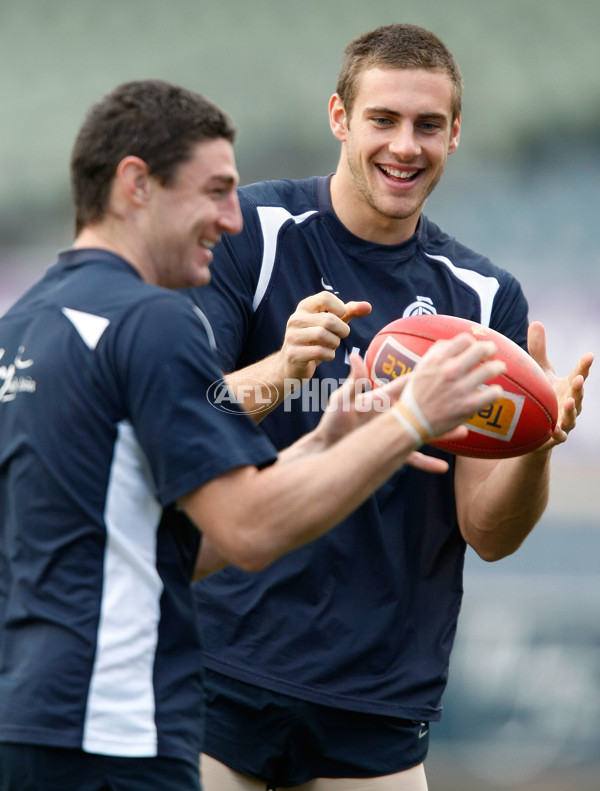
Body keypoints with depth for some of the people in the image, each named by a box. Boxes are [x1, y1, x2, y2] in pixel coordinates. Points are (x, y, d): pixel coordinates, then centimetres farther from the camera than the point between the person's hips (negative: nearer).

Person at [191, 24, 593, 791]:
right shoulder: (250, 231, -3)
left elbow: (487, 532, 1)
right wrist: (282, 369, -29)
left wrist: (538, 443, -19)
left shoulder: (483, 296, 6)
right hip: (221, 677, -3)